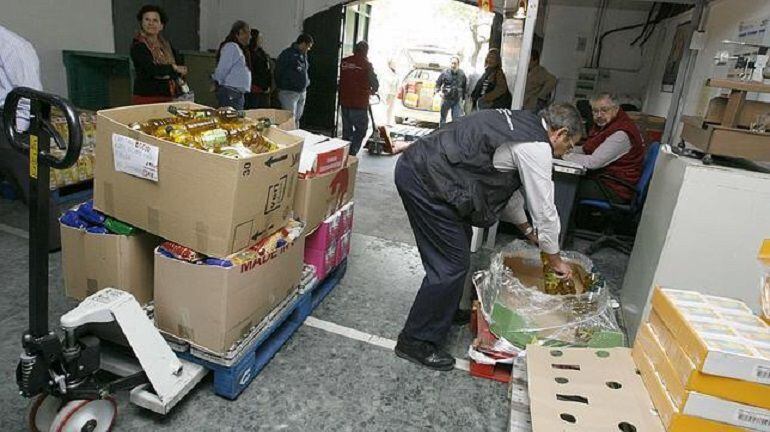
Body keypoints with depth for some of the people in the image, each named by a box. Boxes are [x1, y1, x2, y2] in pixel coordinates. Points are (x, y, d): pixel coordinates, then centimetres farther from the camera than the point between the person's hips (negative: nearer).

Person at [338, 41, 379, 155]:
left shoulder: (344, 62, 4)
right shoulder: (366, 64, -8)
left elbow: (342, 80, 11)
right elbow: (375, 83, 0)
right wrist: (373, 91, 20)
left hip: (344, 101, 5)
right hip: (359, 103, -5)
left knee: (346, 129, 15)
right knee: (361, 129, 4)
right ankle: (352, 152, -6)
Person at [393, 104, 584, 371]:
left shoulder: (519, 122, 19)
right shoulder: (536, 147, -10)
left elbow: (505, 184, 27)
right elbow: (544, 210, -3)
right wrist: (556, 261, 13)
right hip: (426, 181, -10)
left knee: (460, 241, 22)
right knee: (452, 264, -3)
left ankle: (447, 311, 40)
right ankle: (416, 341, 12)